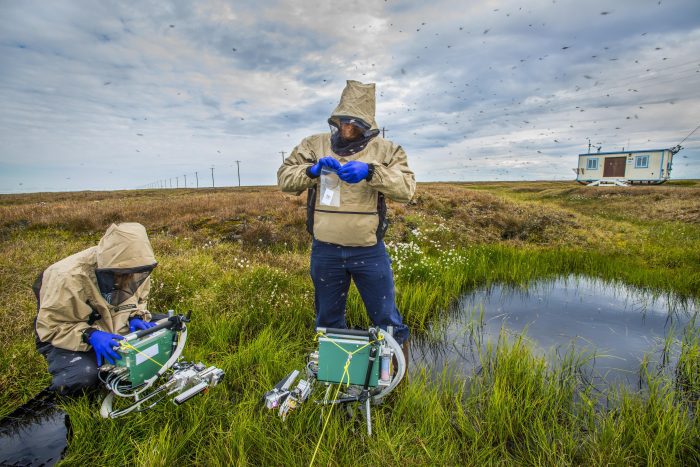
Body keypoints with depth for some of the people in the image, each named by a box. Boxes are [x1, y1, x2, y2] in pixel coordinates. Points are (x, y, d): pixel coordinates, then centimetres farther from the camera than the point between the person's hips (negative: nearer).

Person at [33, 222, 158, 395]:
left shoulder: (135, 272, -15)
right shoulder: (70, 278, -32)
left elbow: (139, 299, 4)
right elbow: (50, 327, -23)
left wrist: (136, 318, -19)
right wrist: (90, 335, -39)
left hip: (113, 332, 5)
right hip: (64, 337, -4)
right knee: (84, 374, -34)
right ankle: (62, 387, 3)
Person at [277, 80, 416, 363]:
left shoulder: (385, 150, 0)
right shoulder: (314, 145, 5)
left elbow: (406, 188, -12)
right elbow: (284, 178, 2)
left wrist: (370, 172, -27)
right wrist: (313, 170, -17)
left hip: (369, 251, -1)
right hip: (325, 251, 2)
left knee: (386, 318, 13)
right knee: (328, 319, 20)